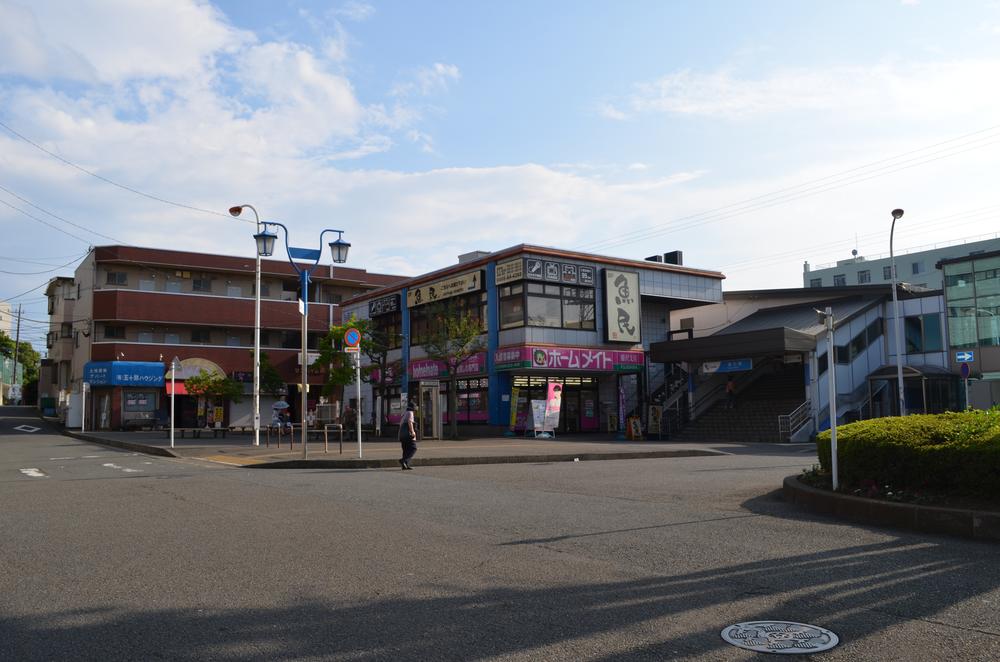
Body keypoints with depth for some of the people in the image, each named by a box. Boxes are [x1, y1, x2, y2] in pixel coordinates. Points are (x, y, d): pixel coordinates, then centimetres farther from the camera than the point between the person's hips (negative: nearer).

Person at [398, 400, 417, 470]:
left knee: (406, 450, 9)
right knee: (413, 449, -7)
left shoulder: (404, 413, 20)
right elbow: (409, 422, -22)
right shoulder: (410, 413, -6)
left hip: (402, 434, 9)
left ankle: (405, 465, 3)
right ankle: (403, 460, -22)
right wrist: (412, 432, -20)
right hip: (408, 434, -9)